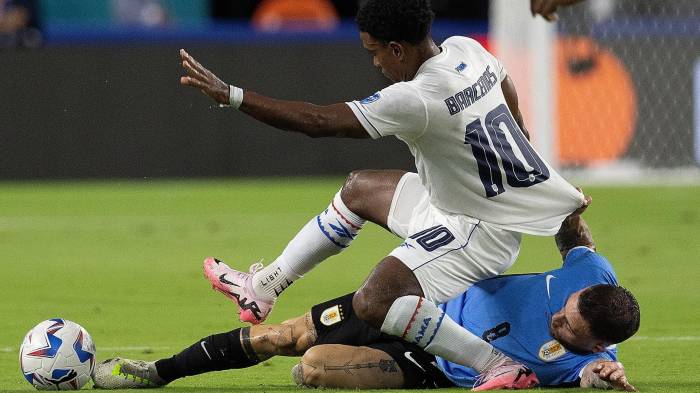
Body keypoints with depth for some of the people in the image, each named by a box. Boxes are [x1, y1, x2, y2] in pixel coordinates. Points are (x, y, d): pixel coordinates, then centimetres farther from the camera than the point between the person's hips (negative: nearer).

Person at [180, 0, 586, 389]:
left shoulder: (416, 101, -29)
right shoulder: (466, 49, -4)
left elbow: (318, 121, -29)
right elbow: (506, 84, 20)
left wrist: (228, 94, -24)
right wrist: (517, 132, 41)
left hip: (482, 231, -10)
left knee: (374, 301, -24)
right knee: (359, 189, 24)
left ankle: (502, 367, -19)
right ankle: (262, 287, 37)